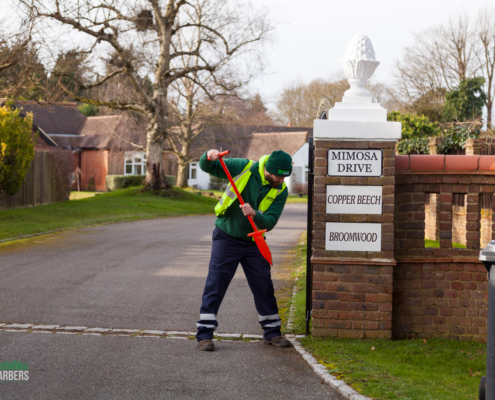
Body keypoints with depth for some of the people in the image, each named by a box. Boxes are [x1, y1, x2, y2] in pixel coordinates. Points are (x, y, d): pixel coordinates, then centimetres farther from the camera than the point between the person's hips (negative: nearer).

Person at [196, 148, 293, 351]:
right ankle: (204, 334, -1)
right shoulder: (243, 168, -13)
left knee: (264, 287, 9)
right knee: (215, 285, -6)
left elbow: (269, 222, -15)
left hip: (253, 242, 3)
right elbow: (208, 167, -8)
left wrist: (254, 214, -35)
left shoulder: (281, 191, -7)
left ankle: (272, 332, 25)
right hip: (226, 238, -3)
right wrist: (209, 157, -31)